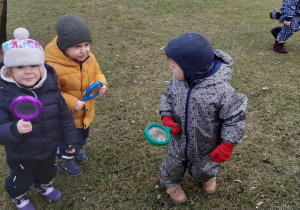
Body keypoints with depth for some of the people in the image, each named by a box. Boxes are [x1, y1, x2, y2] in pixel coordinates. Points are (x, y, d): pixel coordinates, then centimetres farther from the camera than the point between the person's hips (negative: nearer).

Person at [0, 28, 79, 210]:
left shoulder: (51, 87, -17)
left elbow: (64, 116, -4)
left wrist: (70, 141, 2)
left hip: (49, 147, 3)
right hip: (21, 154, -3)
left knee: (47, 172, 32)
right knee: (22, 179, 25)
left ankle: (44, 186, 66)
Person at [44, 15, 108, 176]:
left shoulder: (89, 58, -13)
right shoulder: (53, 66, -33)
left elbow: (97, 73, 5)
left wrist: (101, 84, -15)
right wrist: (71, 102, -31)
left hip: (86, 112, 7)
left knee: (83, 135, 32)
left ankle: (78, 149, 64)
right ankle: (64, 161, 47)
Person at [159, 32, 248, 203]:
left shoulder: (222, 91, -36)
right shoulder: (177, 80, -21)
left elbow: (235, 119, -23)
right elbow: (167, 97, 0)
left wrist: (227, 146, -19)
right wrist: (167, 117, -15)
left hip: (206, 145, -2)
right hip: (179, 140, 3)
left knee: (204, 166, 28)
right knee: (173, 163, 27)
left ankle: (207, 177, 65)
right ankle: (171, 182, 60)